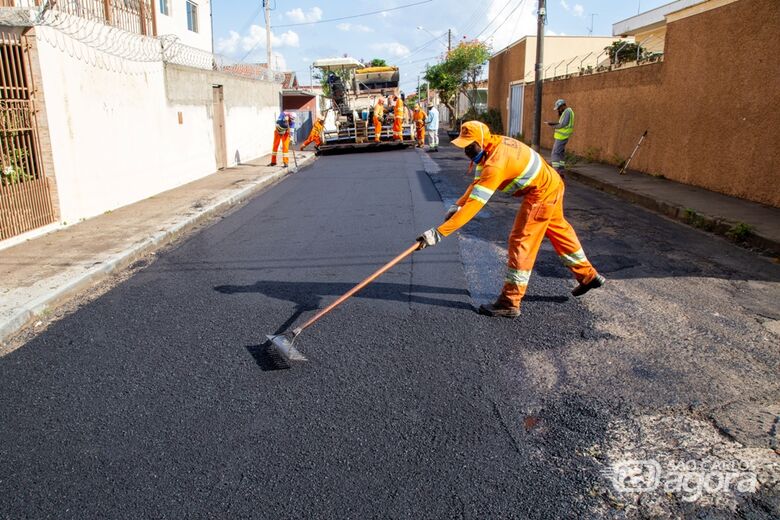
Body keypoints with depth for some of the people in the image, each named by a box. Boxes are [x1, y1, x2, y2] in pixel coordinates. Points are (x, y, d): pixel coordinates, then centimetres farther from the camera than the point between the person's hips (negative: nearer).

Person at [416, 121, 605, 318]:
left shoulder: (496, 164, -32)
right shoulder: (494, 144, -5)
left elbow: (474, 205, -36)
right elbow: (478, 182, 5)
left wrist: (438, 233, -37)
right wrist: (458, 205, -8)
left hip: (541, 193, -10)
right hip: (552, 184, 10)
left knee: (521, 241, -6)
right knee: (559, 231, 25)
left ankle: (510, 302, 2)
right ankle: (588, 276, 44)